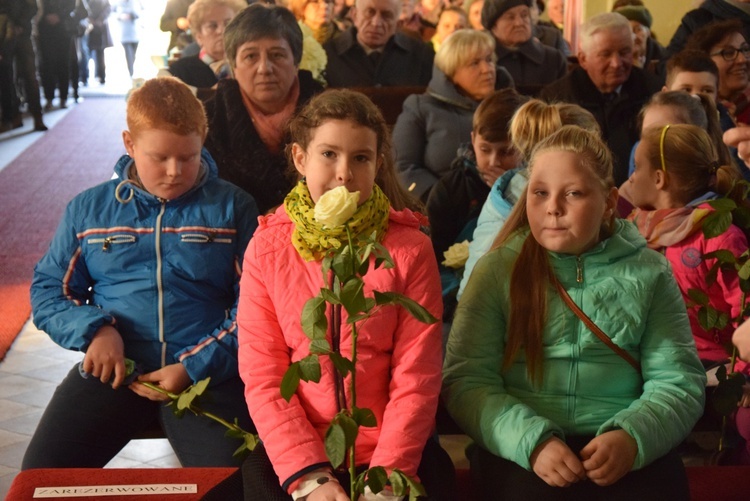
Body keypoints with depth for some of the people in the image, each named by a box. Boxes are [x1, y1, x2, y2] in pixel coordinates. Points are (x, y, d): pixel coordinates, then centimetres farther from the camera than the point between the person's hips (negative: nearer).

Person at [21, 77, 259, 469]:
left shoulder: (232, 207, 7)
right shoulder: (89, 209, 13)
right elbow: (47, 289, 15)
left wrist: (195, 367, -12)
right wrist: (93, 329, -7)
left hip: (208, 371, -2)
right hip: (113, 366, 2)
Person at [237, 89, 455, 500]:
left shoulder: (410, 250, -4)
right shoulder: (267, 249, -2)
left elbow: (416, 379, -6)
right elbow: (262, 377, -4)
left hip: (394, 451, 0)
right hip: (291, 453, 0)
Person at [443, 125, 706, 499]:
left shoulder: (648, 272, 7)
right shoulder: (498, 269, 4)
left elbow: (678, 381, 4)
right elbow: (465, 379, -2)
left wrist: (632, 437, -16)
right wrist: (531, 440, -18)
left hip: (629, 451, 2)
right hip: (521, 449, -1)